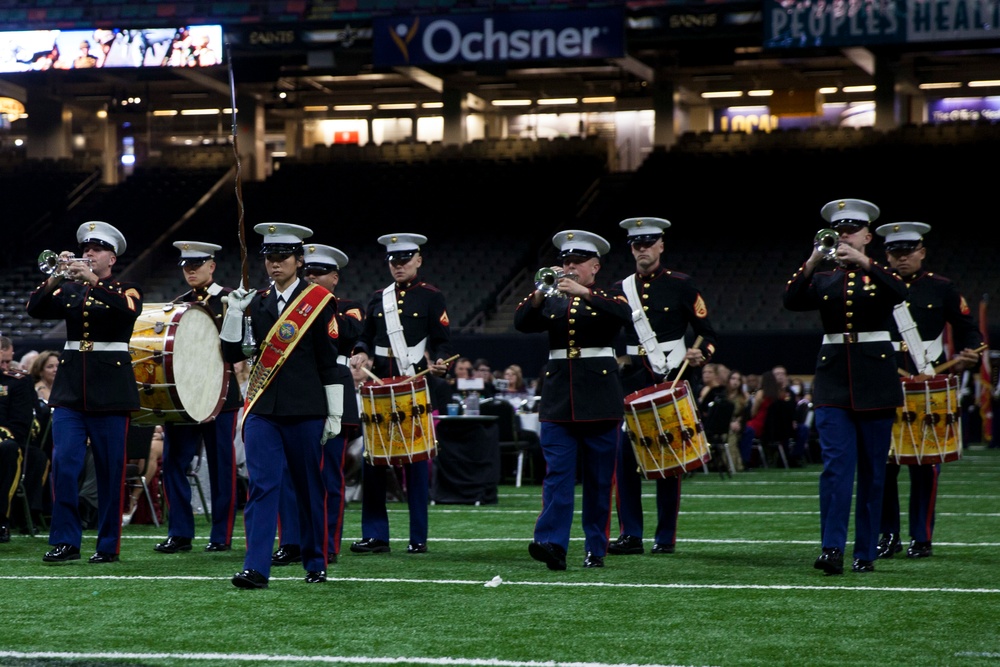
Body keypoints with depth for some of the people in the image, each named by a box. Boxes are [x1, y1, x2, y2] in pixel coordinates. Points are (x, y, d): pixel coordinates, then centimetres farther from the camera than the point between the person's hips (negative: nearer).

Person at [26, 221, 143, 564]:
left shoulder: (126, 289, 4)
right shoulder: (68, 289, 13)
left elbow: (129, 309, -19)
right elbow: (36, 309, -3)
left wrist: (92, 280, -27)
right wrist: (57, 277, -17)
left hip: (110, 390, -3)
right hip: (70, 390, 3)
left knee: (110, 470, 0)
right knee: (63, 465, -6)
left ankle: (109, 544, 7)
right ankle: (65, 541, -2)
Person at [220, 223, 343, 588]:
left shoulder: (319, 301, -3)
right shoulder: (256, 302, 9)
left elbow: (330, 362, -2)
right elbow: (231, 354, 8)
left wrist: (335, 414, -4)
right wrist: (234, 311, -4)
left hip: (305, 412, -3)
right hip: (262, 410, 3)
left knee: (310, 489, 8)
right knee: (262, 486, -6)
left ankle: (315, 564, 21)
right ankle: (256, 568, -11)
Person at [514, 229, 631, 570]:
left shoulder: (608, 297, 5)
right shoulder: (551, 301, 13)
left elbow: (623, 313, -18)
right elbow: (522, 322, -3)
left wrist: (582, 292, -28)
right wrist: (540, 292, -19)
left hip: (599, 398, -2)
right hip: (558, 399, 2)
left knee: (600, 479, 3)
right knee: (557, 473, -9)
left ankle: (596, 549, 9)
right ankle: (552, 544, -19)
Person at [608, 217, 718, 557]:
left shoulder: (681, 285, 0)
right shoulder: (620, 289, 11)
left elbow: (708, 333, 0)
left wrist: (701, 357, -18)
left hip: (671, 379, -3)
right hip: (633, 379, 3)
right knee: (625, 457, -4)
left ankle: (666, 537, 6)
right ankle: (630, 535, 2)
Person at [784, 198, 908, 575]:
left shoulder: (881, 276, 5)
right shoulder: (823, 279, 9)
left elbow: (899, 293, -18)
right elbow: (792, 302, -9)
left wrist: (863, 262, -30)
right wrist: (811, 264, -24)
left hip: (875, 381, 0)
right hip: (833, 381, 0)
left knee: (873, 470, 3)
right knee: (836, 465, -12)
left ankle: (865, 553, 10)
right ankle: (832, 548, -17)